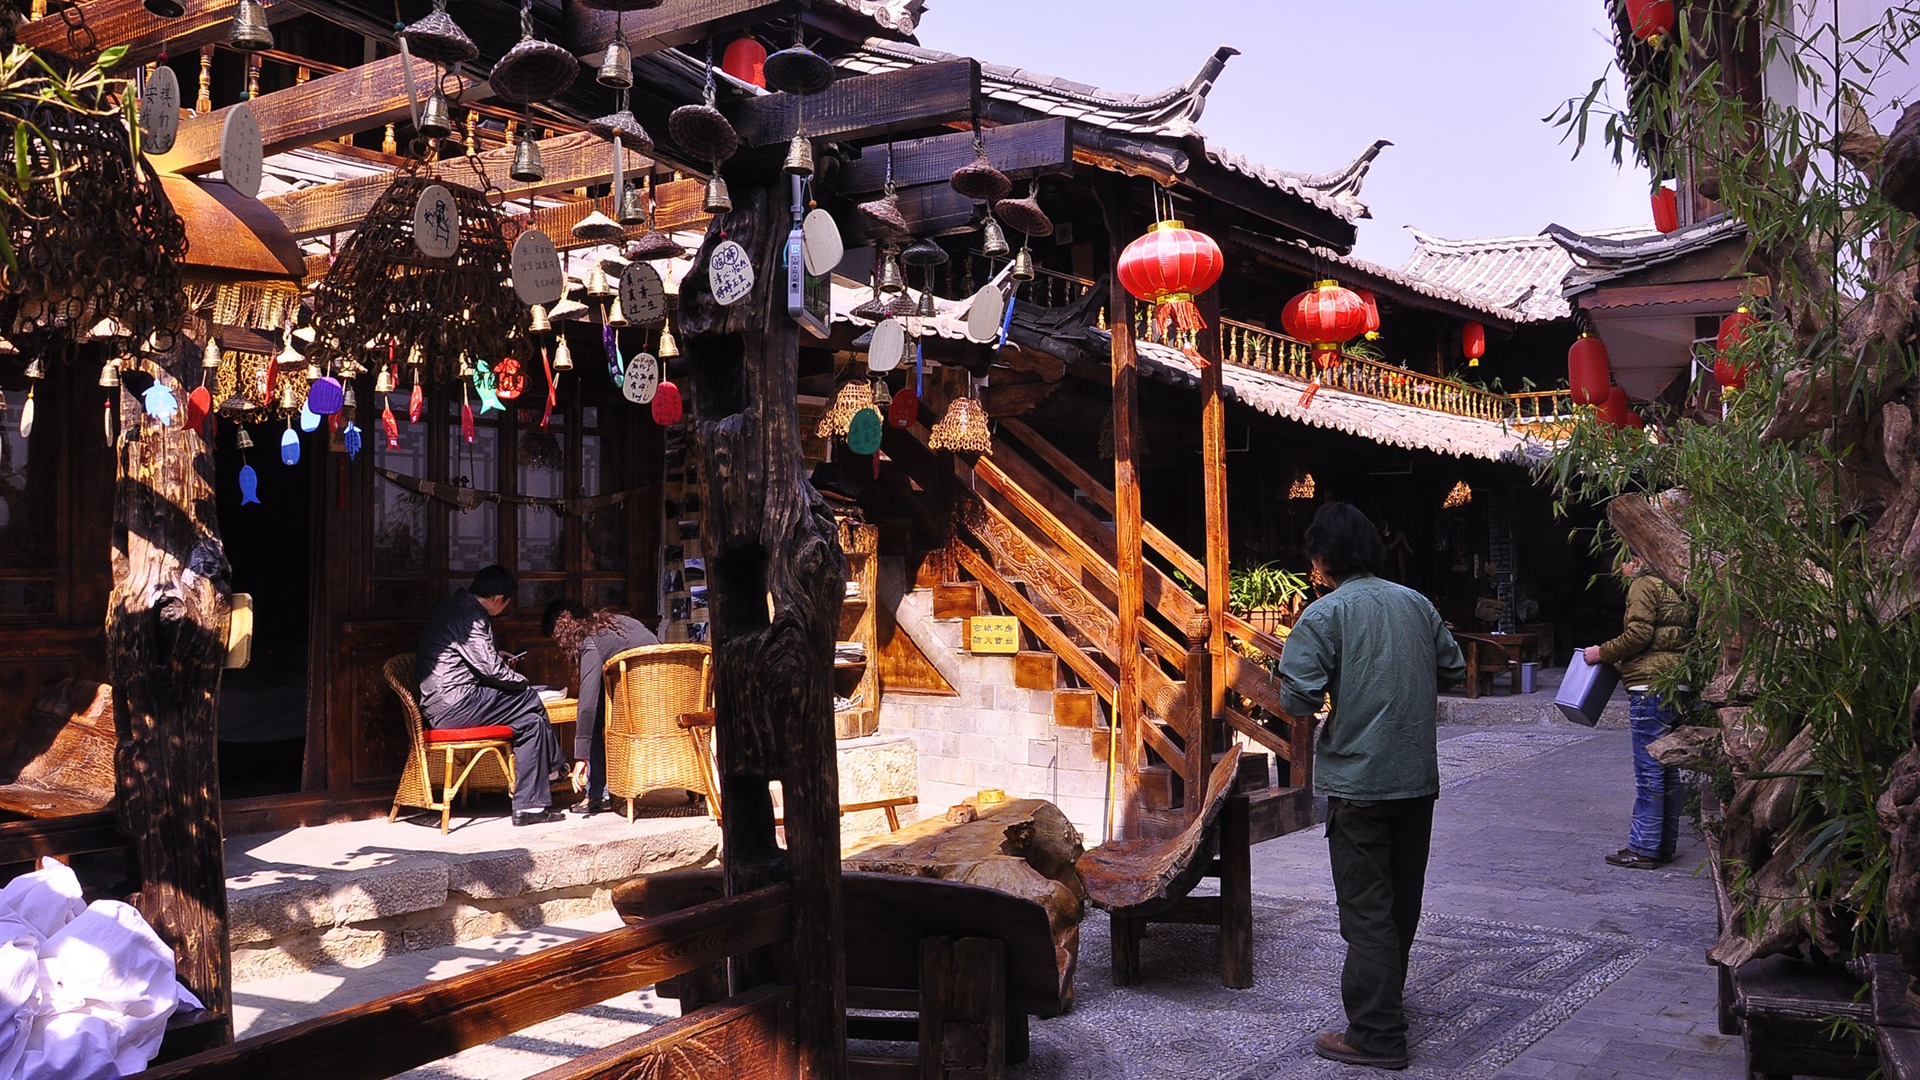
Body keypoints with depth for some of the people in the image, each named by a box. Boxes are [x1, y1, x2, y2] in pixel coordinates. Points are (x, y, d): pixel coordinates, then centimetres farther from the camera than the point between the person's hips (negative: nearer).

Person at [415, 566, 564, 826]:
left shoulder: (455, 605, 18)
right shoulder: (469, 615, -15)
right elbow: (490, 668, -17)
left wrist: (496, 656, 37)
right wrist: (521, 681, 1)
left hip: (443, 705, 10)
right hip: (454, 704, -10)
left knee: (530, 721, 5)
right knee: (530, 700, -5)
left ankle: (529, 805, 3)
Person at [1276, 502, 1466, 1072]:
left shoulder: (1325, 614, -13)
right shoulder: (1416, 603, 5)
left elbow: (1297, 697, -20)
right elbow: (1454, 668, 14)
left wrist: (1324, 698, 2)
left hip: (1358, 782, -6)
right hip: (1419, 777, 6)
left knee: (1367, 909, -1)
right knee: (1403, 899, 19)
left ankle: (1376, 1035, 3)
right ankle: (1386, 997, 36)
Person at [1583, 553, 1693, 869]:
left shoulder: (1643, 585, -6)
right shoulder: (1672, 589, 21)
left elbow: (1638, 633, -16)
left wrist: (1603, 653, -3)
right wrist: (1618, 661, 20)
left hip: (1651, 686, -9)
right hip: (1676, 687, 9)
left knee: (1648, 770, -6)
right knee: (1667, 769, 13)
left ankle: (1642, 848, -3)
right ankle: (1664, 845, 19)